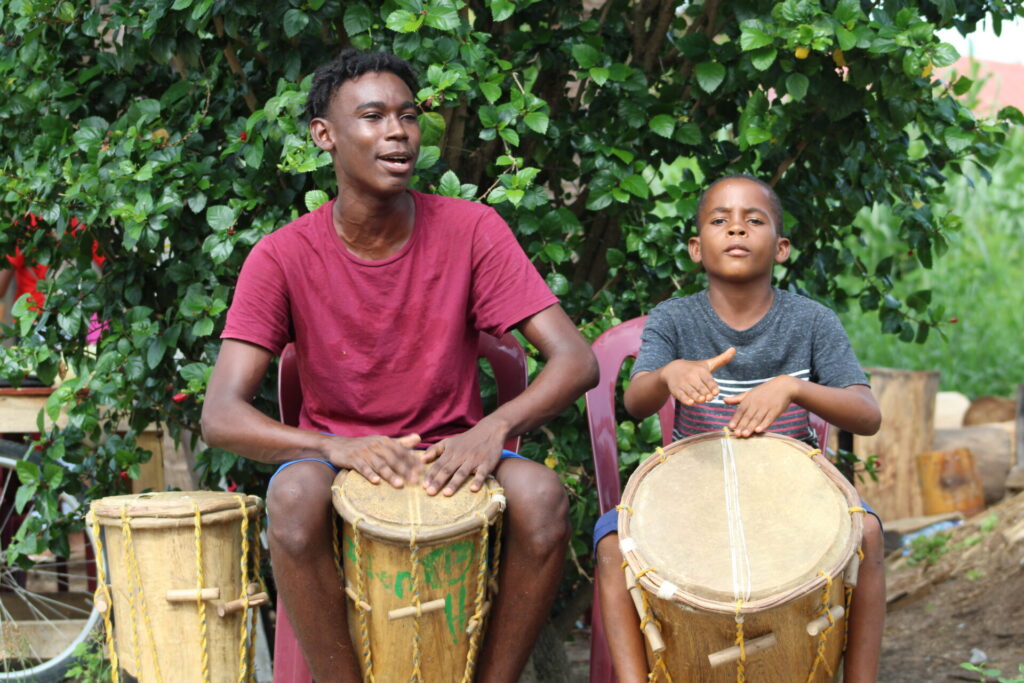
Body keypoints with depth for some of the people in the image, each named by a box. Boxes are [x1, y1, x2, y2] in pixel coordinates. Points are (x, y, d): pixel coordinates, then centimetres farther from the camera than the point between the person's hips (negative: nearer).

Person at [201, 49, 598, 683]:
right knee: (295, 495, -35)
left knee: (541, 493, -31)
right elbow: (221, 416, -15)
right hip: (338, 457, -1)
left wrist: (495, 425, -32)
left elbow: (577, 359, -12)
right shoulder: (283, 258, -8)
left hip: (452, 457, 1)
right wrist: (333, 446, -34)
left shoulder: (471, 230, -7)